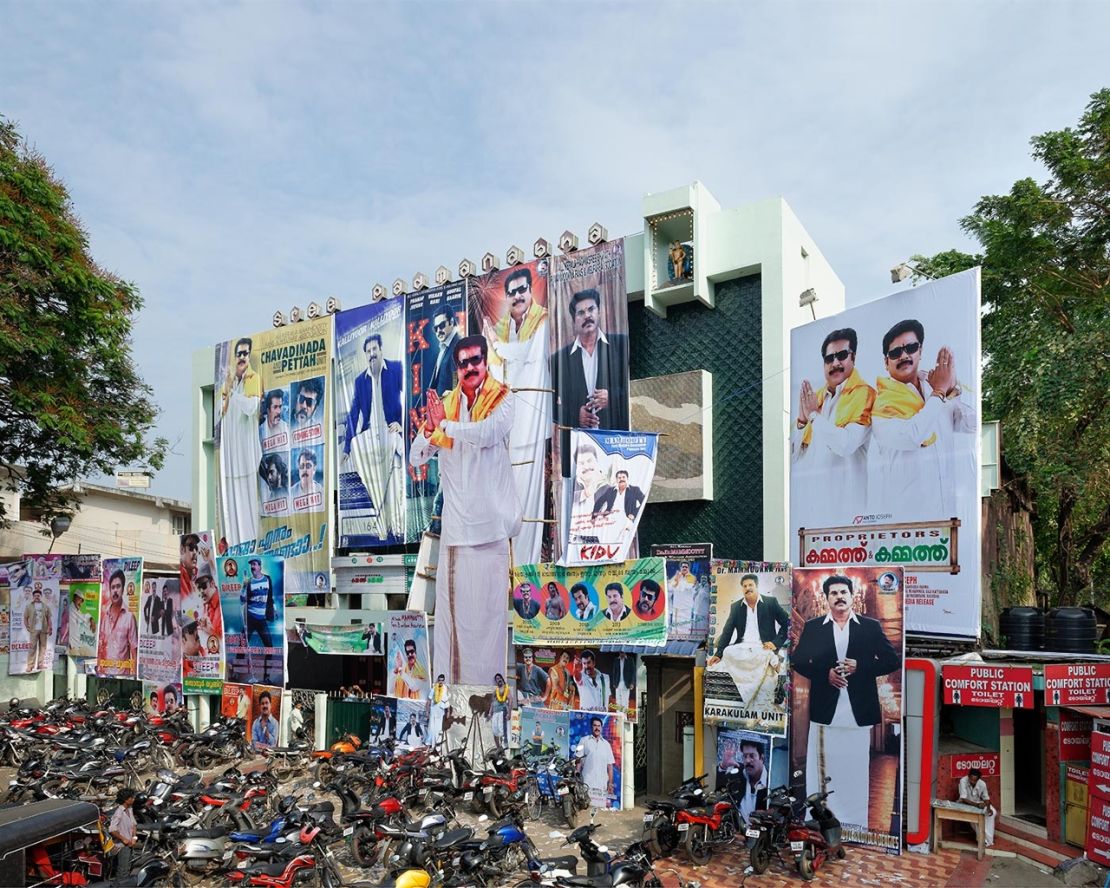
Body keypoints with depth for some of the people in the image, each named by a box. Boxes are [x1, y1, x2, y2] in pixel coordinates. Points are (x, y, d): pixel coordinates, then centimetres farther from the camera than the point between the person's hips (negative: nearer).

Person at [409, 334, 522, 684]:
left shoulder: (502, 399, 4)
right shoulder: (446, 404, 15)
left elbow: (487, 433, -17)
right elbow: (416, 458, 13)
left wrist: (444, 423, -5)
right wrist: (429, 427, -6)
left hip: (489, 523, -4)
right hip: (453, 525, 4)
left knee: (487, 606, -5)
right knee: (449, 606, 3)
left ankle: (488, 680, 2)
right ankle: (449, 679, 10)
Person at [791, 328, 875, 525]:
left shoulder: (863, 393, -4)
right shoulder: (814, 397, 14)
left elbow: (847, 444, -20)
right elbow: (793, 455, 11)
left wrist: (814, 415, -12)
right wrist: (802, 420, -4)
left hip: (842, 497, -5)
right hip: (807, 494, 5)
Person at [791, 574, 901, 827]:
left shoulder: (871, 626, 7)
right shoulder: (812, 627, 8)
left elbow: (893, 660, 4)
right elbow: (797, 661, 5)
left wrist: (860, 667, -10)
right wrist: (825, 672, -10)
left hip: (859, 709, 0)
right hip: (825, 709, 0)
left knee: (857, 769, 4)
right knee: (824, 766, 4)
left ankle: (858, 823, 14)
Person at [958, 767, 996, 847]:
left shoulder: (982, 784, -17)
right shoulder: (963, 781, -28)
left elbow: (986, 798, -5)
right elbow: (963, 799, -30)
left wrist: (988, 808, -26)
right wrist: (976, 805, -41)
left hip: (978, 803, 5)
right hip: (966, 804, -5)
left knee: (993, 812, -17)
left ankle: (988, 839, -12)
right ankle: (982, 839, -19)